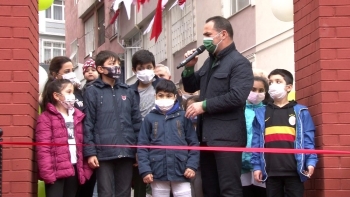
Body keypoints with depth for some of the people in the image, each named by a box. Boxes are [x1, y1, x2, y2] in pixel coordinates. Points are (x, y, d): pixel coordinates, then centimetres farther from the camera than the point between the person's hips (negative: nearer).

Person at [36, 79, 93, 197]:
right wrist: (48, 173, -18)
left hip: (74, 169, 6)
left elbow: (82, 145, 16)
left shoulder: (77, 117, 16)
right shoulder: (46, 118, -4)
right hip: (56, 171, -6)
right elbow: (43, 149, -11)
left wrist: (85, 169, 9)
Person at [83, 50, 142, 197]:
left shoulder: (128, 92, 15)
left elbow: (137, 122, 13)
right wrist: (90, 152, -10)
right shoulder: (92, 92, 3)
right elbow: (88, 124, -3)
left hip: (126, 152, 4)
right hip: (103, 153, -4)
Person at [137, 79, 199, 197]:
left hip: (181, 171, 0)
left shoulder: (183, 117, 6)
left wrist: (192, 166, -6)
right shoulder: (150, 118, 5)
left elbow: (193, 143, 5)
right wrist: (145, 170, -7)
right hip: (158, 172, 0)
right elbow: (142, 146, 2)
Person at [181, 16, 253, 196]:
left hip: (227, 136, -9)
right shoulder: (209, 61, 18)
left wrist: (204, 105, -16)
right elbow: (190, 87, 26)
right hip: (207, 135, 9)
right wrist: (189, 67, 7)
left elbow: (237, 97, -21)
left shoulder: (239, 63, -8)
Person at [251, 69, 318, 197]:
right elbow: (256, 141, 8)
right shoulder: (261, 113, 12)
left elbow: (308, 139, 2)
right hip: (270, 171, 2)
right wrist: (256, 165, 1)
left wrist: (311, 161, -8)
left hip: (294, 170, -2)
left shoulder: (301, 112, 7)